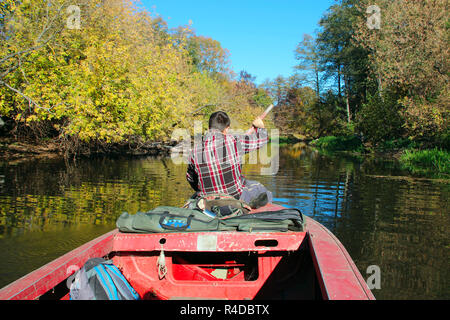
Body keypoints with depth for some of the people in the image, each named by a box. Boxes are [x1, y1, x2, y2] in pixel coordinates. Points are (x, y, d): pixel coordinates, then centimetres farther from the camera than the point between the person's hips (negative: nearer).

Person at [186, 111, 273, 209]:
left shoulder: (195, 150, -8)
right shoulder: (233, 141, -18)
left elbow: (190, 178, 8)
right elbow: (262, 139, -3)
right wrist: (260, 127, 21)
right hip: (236, 196, -2)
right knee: (266, 195, 19)